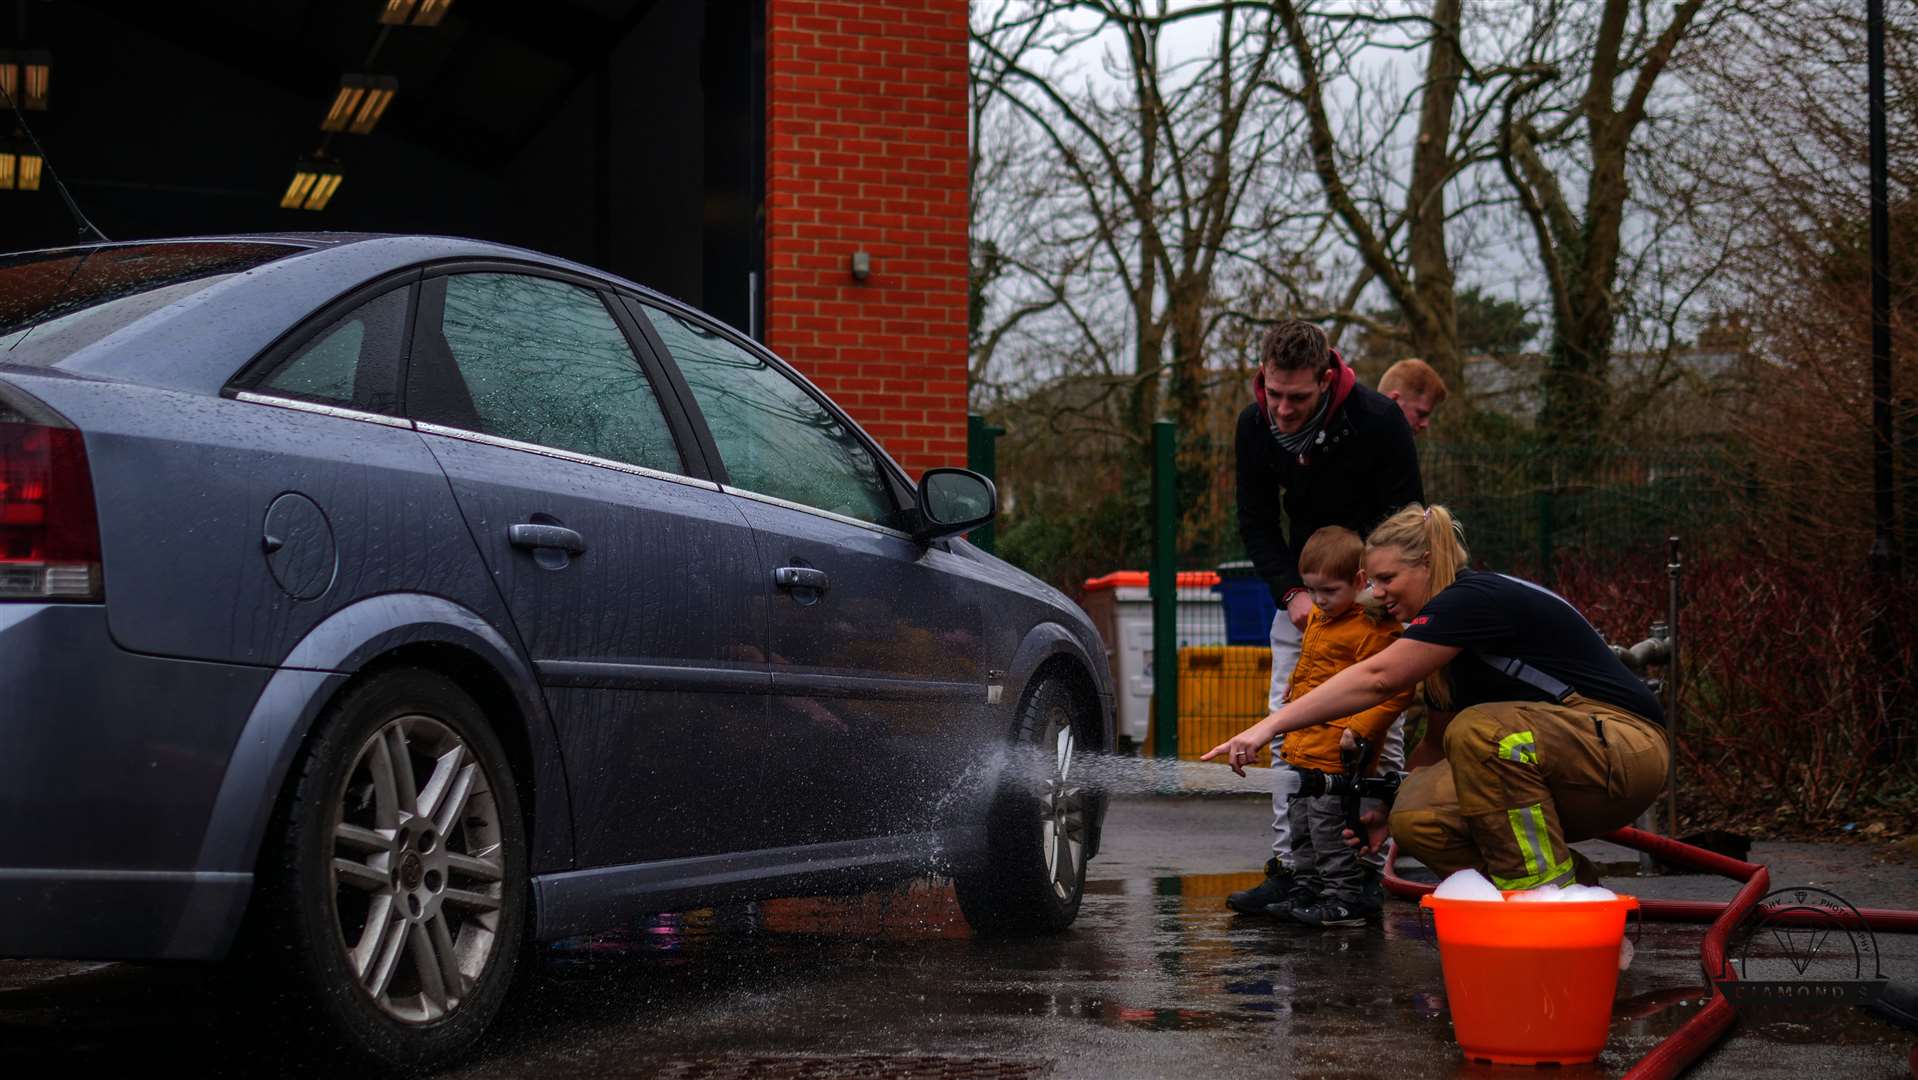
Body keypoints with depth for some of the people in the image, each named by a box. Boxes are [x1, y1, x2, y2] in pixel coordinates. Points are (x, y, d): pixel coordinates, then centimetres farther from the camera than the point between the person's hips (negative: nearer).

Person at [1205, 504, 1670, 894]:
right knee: (1417, 819, -11)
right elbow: (1438, 745, 18)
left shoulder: (1475, 598, -17)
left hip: (1626, 745, -9)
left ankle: (1546, 894, -21)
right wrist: (1386, 810, 6)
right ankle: (1576, 888, 1)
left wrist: (1270, 725, -27)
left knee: (1481, 730, -34)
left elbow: (1376, 678, -26)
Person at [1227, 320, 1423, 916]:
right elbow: (1256, 523, -2)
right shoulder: (1255, 426, -11)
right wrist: (1292, 593, -16)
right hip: (1300, 590, 4)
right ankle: (1287, 862, 0)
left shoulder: (1378, 421, -25)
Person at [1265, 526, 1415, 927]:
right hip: (1304, 749, 10)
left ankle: (1346, 897, 1)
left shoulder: (1374, 629, -16)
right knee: (1302, 823, 16)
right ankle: (1306, 890, 27)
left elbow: (1395, 690, -20)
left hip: (1338, 752, -10)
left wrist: (1359, 729, -25)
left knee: (1330, 826, -7)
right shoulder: (1317, 618, 13)